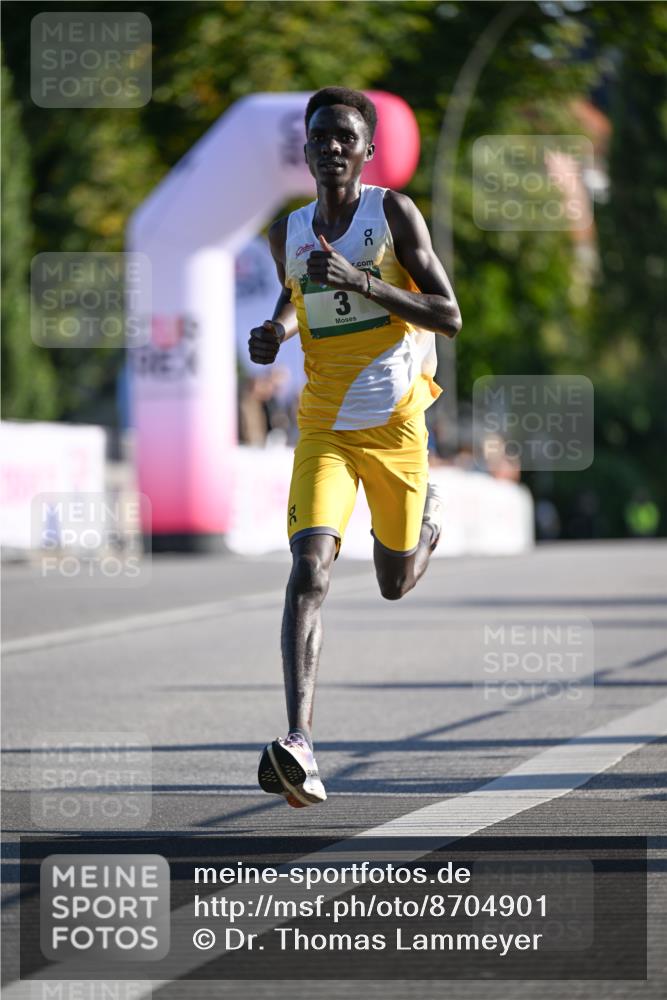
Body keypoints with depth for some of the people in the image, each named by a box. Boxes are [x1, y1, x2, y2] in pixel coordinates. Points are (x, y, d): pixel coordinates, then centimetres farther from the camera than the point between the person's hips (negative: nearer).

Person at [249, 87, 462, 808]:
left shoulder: (394, 212, -7)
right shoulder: (289, 233, 5)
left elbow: (449, 317, -13)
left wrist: (358, 280, -23)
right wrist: (276, 332, 3)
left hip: (395, 423, -1)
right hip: (323, 427, 1)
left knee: (395, 585, 16)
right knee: (309, 571, -21)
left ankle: (429, 513, 54)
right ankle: (300, 748, -31)